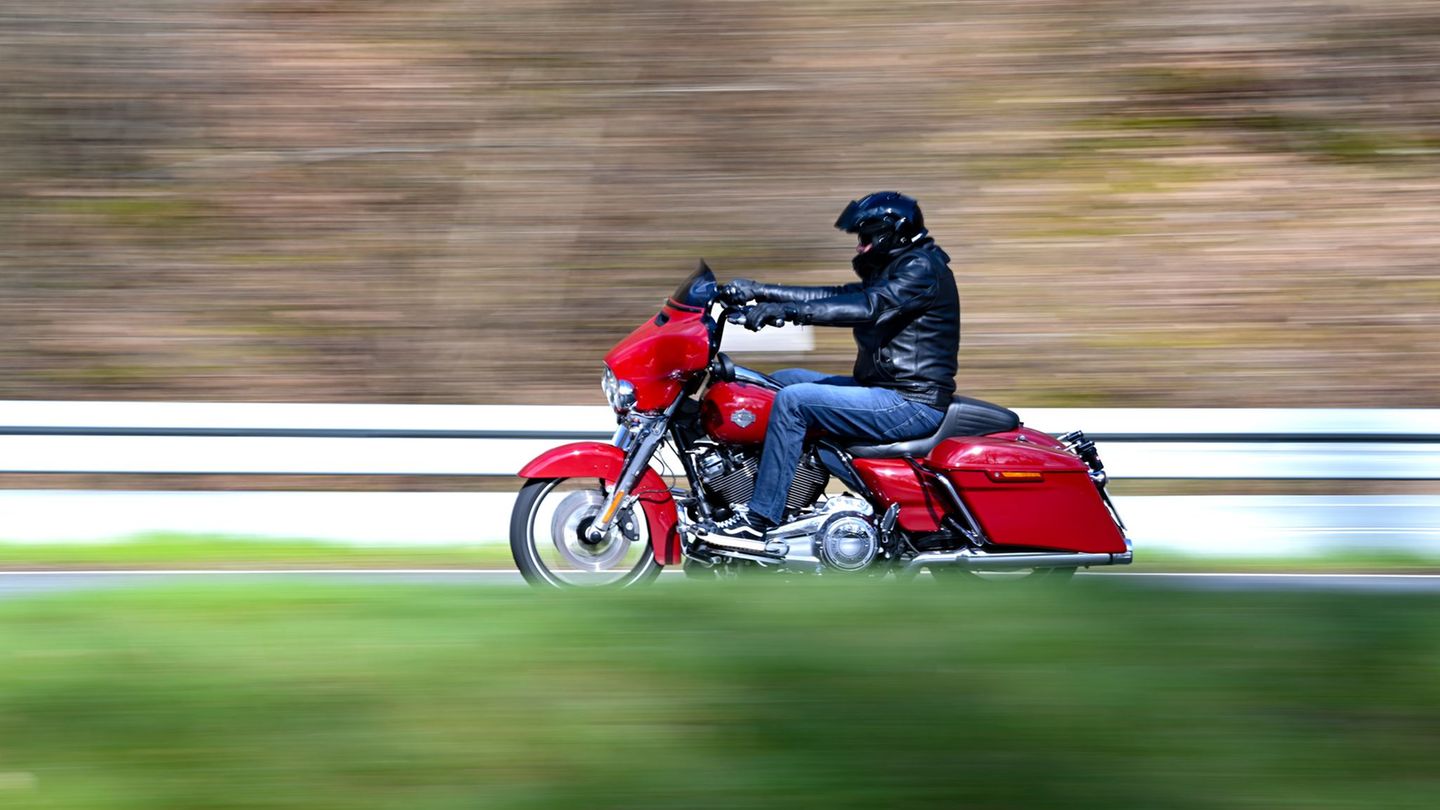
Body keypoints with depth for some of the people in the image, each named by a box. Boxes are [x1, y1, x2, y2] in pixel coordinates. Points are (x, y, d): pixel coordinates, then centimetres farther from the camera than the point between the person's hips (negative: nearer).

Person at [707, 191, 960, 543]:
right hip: (889, 392, 11)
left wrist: (788, 310, -33)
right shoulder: (893, 271, 20)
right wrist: (760, 291, 10)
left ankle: (761, 519, -22)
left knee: (793, 399, -22)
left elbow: (868, 308, -27)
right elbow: (836, 297, 18)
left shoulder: (923, 269, -12)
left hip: (913, 405, -11)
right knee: (783, 379, 12)